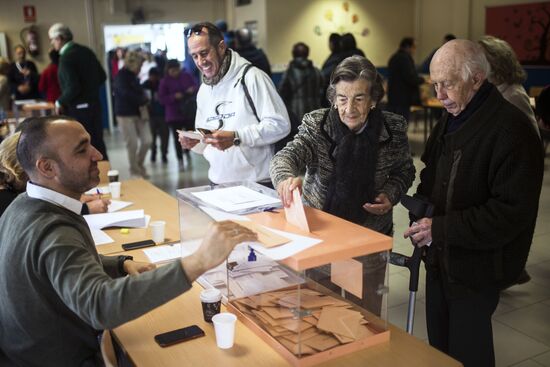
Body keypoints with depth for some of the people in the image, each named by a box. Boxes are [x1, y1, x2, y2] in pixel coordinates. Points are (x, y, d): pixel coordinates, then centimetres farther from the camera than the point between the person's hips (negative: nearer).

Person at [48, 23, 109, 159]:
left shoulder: (66, 57, -17)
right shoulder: (86, 51, 6)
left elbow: (73, 87, -22)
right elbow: (102, 76, 12)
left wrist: (60, 102, -8)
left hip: (77, 108, -7)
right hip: (94, 104, 7)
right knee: (97, 143, 13)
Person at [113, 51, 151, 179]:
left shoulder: (133, 76, 13)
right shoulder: (121, 76, -10)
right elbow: (126, 93, -19)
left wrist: (144, 100, -7)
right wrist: (143, 101, -11)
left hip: (139, 113, 7)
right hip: (125, 114, -7)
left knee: (147, 140, 2)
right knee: (133, 143, -3)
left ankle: (139, 164, 23)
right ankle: (134, 169, 14)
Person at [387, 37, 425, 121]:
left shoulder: (394, 57, 16)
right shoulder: (405, 58, -14)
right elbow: (411, 78, -20)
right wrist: (422, 79, -2)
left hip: (393, 96, 10)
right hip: (402, 99, -10)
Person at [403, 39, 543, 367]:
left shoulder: (511, 129, -21)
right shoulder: (451, 118, 7)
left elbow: (512, 211, -24)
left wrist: (442, 229, -23)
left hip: (477, 266, -8)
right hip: (441, 257, 8)